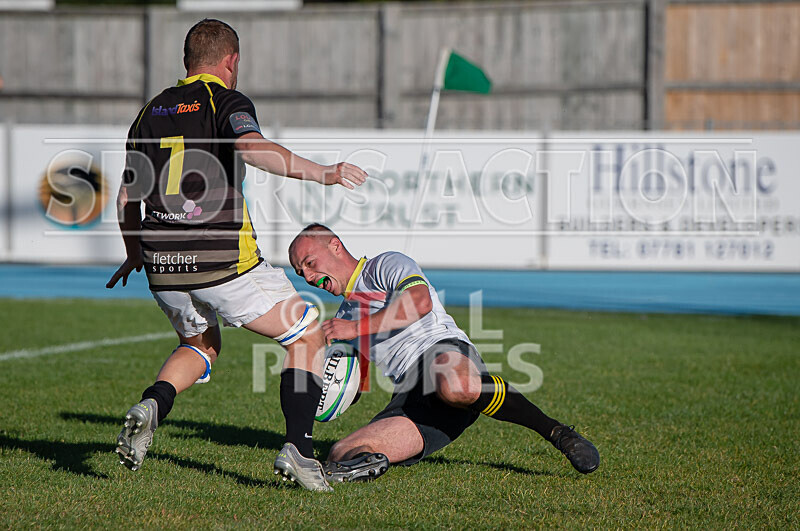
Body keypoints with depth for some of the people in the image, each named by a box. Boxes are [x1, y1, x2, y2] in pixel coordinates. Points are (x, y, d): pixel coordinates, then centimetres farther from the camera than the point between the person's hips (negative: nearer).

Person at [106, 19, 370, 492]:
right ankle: (298, 447, -7)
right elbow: (252, 148, -24)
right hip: (225, 260, -6)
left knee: (202, 345, 31)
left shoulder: (151, 112, 16)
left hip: (163, 266, 6)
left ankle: (152, 406, 2)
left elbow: (128, 196, 22)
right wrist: (320, 172, -28)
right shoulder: (226, 101, -1)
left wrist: (135, 254, 37)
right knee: (308, 335, 10)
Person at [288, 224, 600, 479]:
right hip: (408, 398, 5)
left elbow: (420, 300, -13)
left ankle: (556, 433, -28)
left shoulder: (385, 266, 10)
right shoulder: (344, 317, 33)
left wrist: (356, 328, -12)